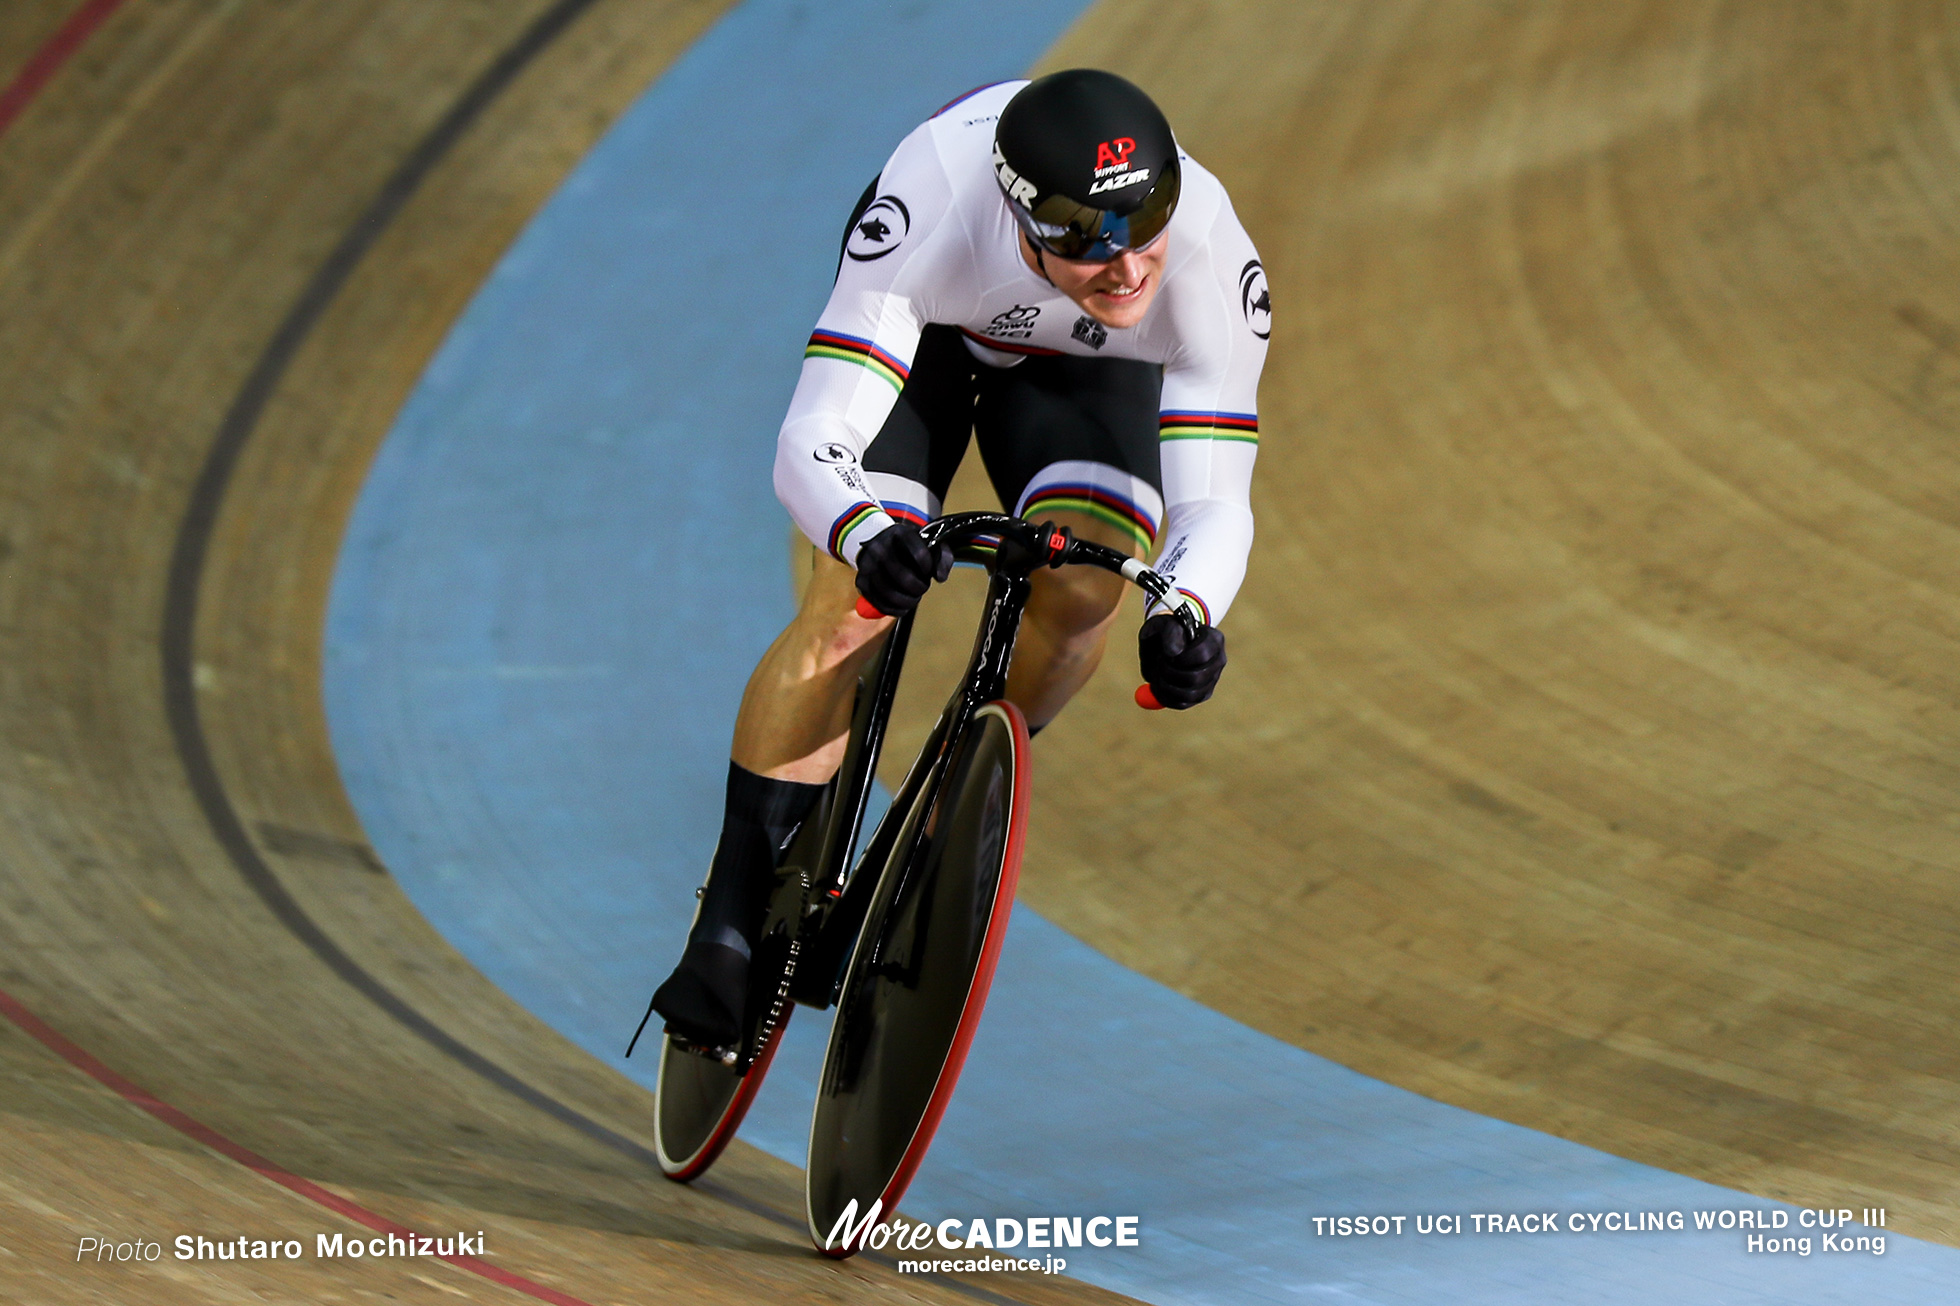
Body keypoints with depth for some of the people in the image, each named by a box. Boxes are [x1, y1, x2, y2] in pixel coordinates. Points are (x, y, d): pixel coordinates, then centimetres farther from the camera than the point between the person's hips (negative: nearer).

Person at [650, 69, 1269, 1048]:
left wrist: (1185, 616, -59)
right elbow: (808, 447, -45)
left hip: (1084, 367, 2)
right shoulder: (929, 209, -44)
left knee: (1086, 587, -24)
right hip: (928, 327, -1)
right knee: (851, 602, -19)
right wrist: (867, 538, -68)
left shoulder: (1211, 261, -39)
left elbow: (1213, 501, -37)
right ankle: (729, 924, -7)